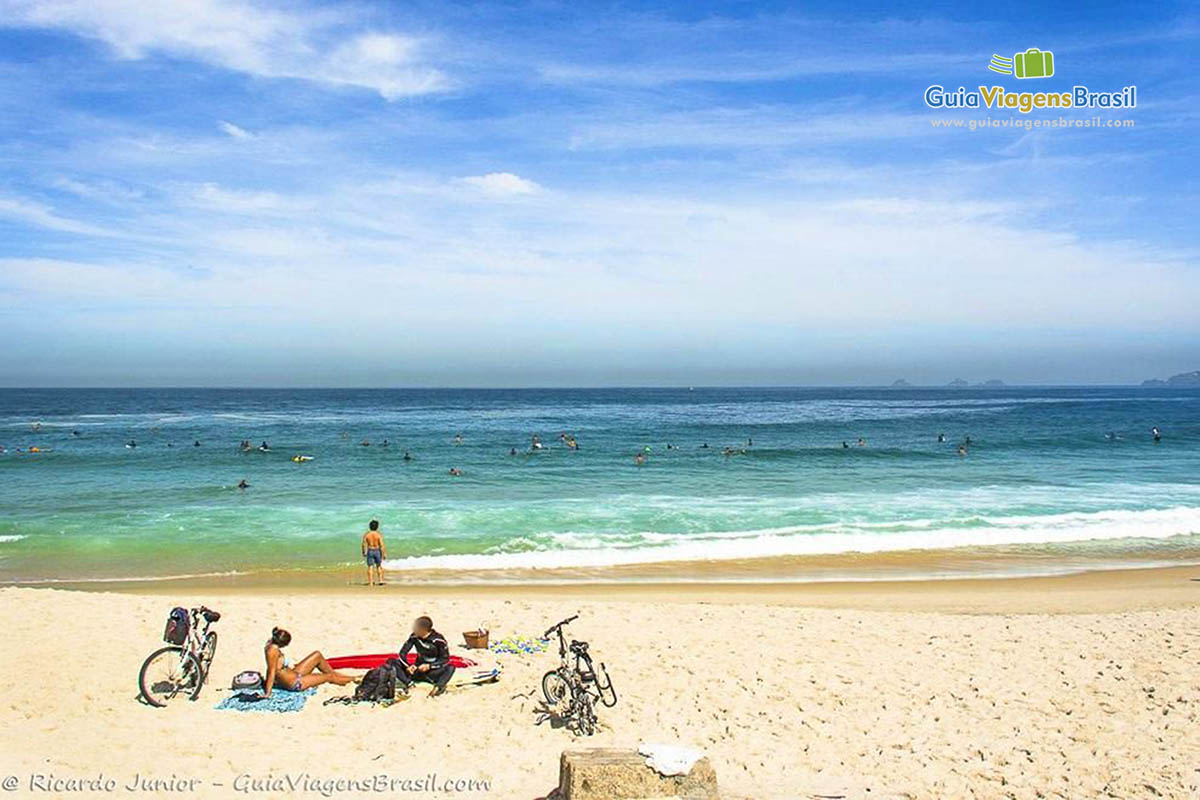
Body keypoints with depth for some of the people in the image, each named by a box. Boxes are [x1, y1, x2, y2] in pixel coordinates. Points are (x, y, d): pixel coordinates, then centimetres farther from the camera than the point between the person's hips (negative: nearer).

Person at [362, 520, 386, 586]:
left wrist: (364, 552, 10)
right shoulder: (379, 534, -11)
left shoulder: (366, 534, -6)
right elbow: (381, 545, -13)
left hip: (370, 551, 1)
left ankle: (370, 583, 3)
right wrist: (384, 554, -7)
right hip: (377, 551, 0)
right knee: (379, 566, 15)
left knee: (370, 567, 5)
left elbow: (364, 544, -4)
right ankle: (380, 580, 12)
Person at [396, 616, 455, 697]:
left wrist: (429, 666, -27)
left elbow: (445, 659, -14)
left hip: (435, 672, -3)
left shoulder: (439, 640, -17)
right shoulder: (414, 637, -9)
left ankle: (439, 687, -43)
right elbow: (403, 652, -4)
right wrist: (408, 666, -22)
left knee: (450, 668, -33)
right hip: (419, 669, 3)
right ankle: (408, 683, -32)